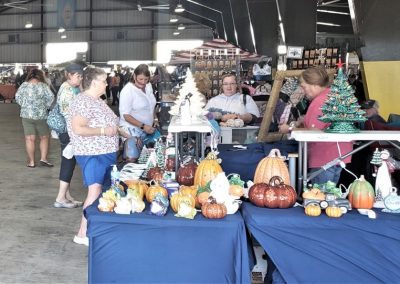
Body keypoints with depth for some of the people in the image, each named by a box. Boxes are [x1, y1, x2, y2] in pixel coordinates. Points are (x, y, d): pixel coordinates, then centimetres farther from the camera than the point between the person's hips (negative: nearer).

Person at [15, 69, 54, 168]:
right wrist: (46, 107, 5)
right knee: (44, 137, 13)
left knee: (29, 139, 5)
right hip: (41, 115, -1)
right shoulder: (43, 86, -5)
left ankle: (31, 161, 9)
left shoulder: (24, 85, 0)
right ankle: (43, 159, 5)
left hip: (26, 115, 1)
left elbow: (17, 97, 2)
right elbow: (51, 97, -9)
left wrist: (25, 105, 13)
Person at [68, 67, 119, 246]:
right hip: (92, 154, -10)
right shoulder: (82, 102, -17)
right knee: (95, 193, -17)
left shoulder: (97, 100, 14)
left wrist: (118, 131, 16)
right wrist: (104, 131, -22)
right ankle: (83, 234, -11)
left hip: (106, 152, 10)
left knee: (103, 191, 15)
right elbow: (78, 129, -25)